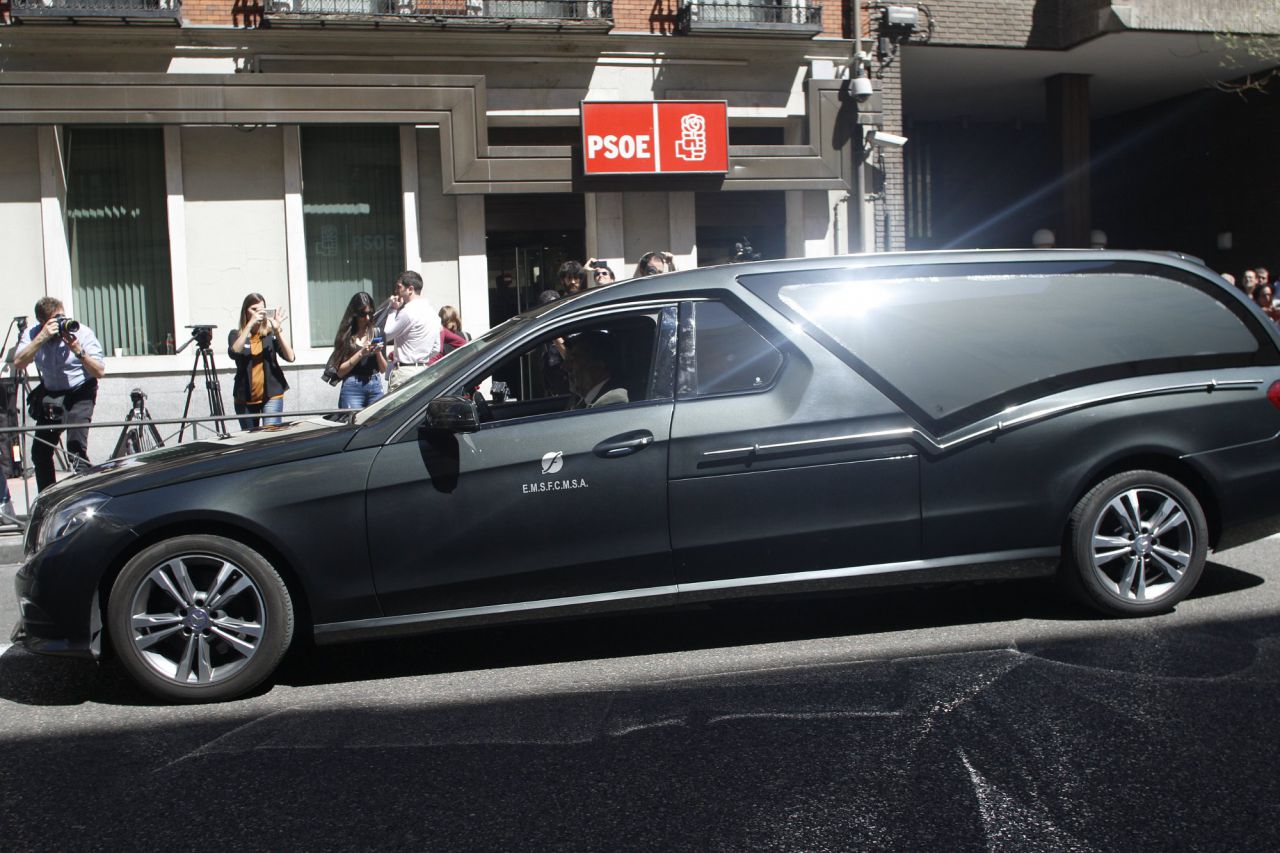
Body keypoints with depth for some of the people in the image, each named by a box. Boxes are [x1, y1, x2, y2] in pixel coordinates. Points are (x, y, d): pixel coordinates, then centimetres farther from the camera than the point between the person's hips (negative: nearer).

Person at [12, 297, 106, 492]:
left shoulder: (82, 332, -13)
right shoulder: (33, 334, -5)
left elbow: (100, 371, -16)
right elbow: (18, 364, -21)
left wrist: (78, 351, -30)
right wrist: (41, 338, -28)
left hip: (79, 393, -4)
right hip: (50, 394, 5)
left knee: (76, 449, -21)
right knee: (40, 452, 7)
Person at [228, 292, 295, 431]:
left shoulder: (270, 334, 5)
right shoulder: (236, 335, 6)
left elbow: (290, 357, -9)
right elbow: (234, 352, -18)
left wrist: (278, 329, -18)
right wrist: (250, 324, -22)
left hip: (271, 395, -1)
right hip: (245, 398, 1)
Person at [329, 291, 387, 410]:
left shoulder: (376, 333, 8)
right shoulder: (346, 336, -1)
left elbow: (383, 369, 12)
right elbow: (340, 371, -5)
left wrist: (378, 352, -6)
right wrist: (361, 353, -12)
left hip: (375, 387, 3)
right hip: (352, 388, -3)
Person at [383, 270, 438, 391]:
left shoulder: (408, 311, -15)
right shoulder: (430, 309, 14)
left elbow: (386, 334, -6)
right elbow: (436, 348, 18)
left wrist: (393, 310, -1)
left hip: (405, 372, -9)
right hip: (424, 370, 9)